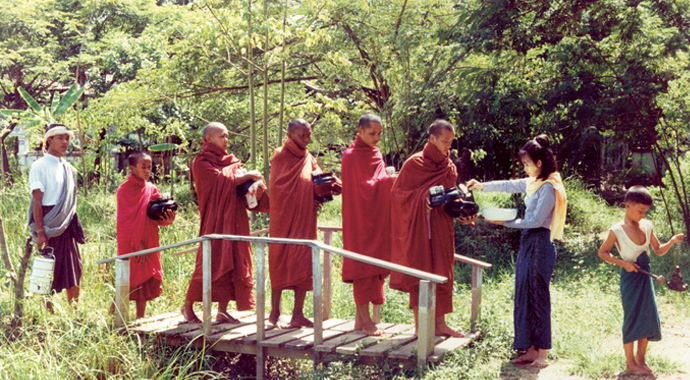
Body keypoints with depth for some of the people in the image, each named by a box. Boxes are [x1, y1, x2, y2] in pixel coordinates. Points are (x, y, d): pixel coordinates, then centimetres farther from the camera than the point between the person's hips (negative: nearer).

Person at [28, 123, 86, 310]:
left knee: (73, 271, 5)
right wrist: (39, 232, -16)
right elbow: (37, 201, -11)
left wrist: (75, 227, 13)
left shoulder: (69, 169, 13)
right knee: (49, 274, -1)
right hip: (49, 225, -6)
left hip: (67, 226, 6)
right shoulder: (40, 166, -6)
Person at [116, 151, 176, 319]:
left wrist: (167, 219, -20)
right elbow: (125, 220, -7)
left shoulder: (152, 189, 7)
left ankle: (140, 318, 12)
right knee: (128, 279, -4)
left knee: (145, 281, 5)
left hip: (148, 242, 4)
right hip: (129, 243, -4)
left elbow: (157, 217, 4)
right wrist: (137, 244, -13)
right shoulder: (124, 190, -4)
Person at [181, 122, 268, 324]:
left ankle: (222, 311, 8)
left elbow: (238, 183, 9)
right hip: (215, 220, -7)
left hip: (234, 220, 7)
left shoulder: (230, 161, 17)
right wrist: (248, 175, -9)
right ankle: (188, 306, 8)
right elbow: (222, 180, -16)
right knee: (211, 262, -7)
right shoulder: (202, 163, -4)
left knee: (233, 263, 3)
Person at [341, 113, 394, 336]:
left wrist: (392, 181, 0)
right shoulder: (351, 156, -8)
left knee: (372, 267, 7)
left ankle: (360, 319, 13)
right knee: (362, 267, -7)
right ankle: (365, 320, -5)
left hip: (377, 220, 8)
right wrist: (390, 180, -22)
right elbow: (363, 187, -15)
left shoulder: (376, 155, 15)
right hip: (359, 219, -7)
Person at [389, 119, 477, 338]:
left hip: (441, 228, 5)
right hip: (418, 228, -5)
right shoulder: (414, 164, -7)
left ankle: (440, 324, 14)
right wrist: (423, 197, -20)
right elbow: (398, 193, -5)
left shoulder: (449, 168, 9)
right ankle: (420, 326, 5)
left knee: (442, 275, 7)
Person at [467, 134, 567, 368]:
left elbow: (536, 221, -18)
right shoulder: (533, 183, 12)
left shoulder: (549, 187, -14)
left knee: (538, 298, -5)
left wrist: (507, 223, -14)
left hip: (540, 244, -9)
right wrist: (482, 186, 18)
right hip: (528, 243, 9)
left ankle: (542, 354, 2)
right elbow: (509, 185, 23)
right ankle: (531, 350, 13)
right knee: (524, 296, 9)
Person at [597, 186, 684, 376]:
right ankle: (630, 363, 11)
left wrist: (672, 241, -8)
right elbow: (602, 253, -4)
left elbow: (659, 250, 11)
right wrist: (622, 262, -14)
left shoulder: (646, 226, 5)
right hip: (630, 276, -6)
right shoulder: (617, 230, -11)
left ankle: (641, 359, 22)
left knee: (648, 317, 8)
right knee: (632, 318, -1)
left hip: (645, 276, 6)